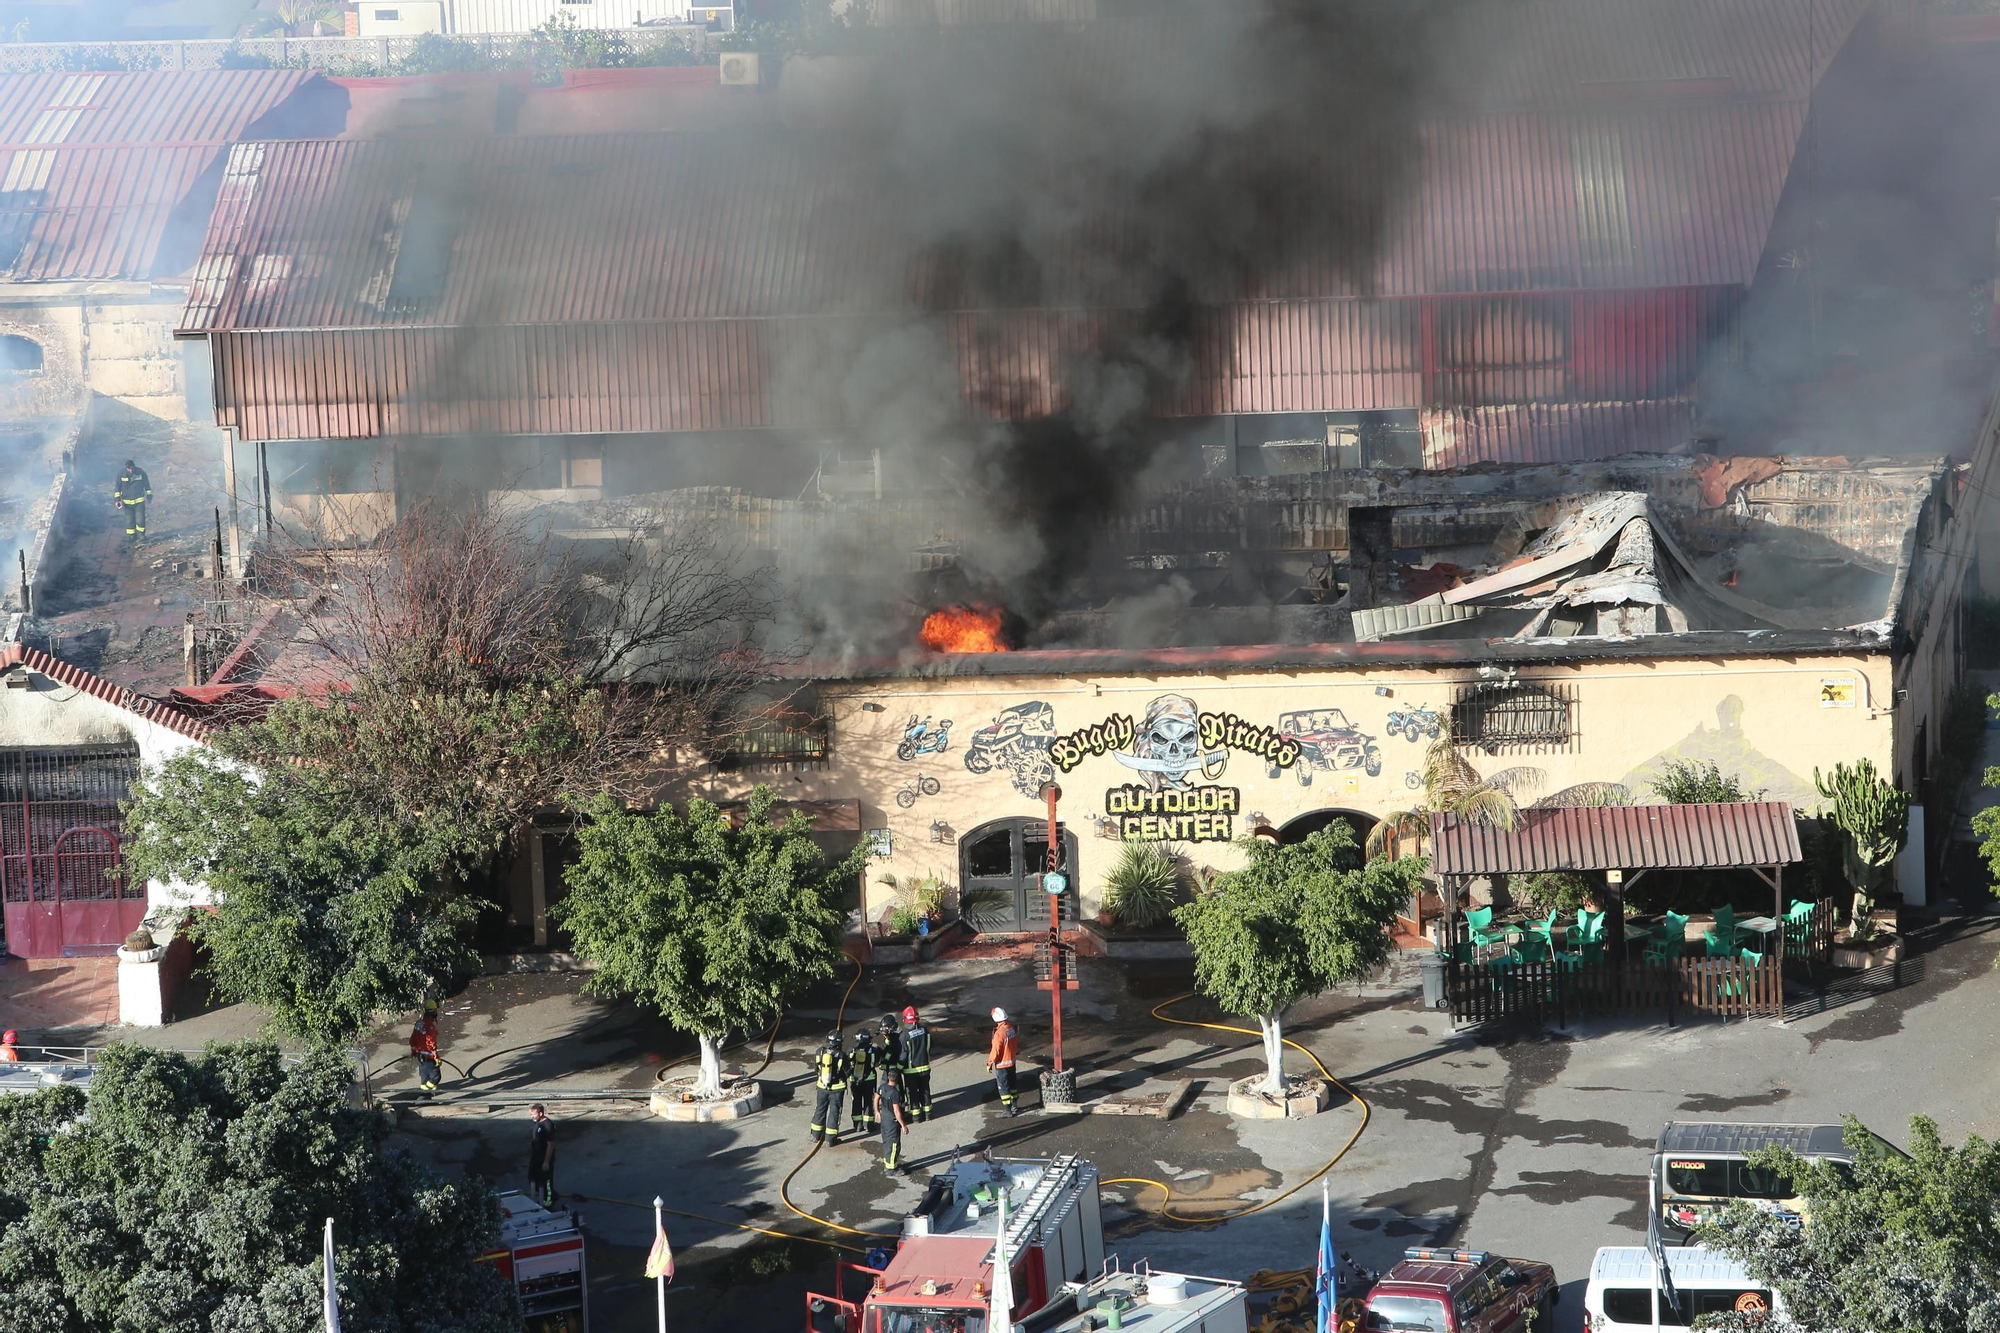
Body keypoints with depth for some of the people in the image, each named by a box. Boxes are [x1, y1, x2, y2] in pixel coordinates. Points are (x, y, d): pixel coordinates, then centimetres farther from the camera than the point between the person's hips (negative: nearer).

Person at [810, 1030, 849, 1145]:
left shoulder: (820, 1053, -9)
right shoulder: (841, 1055, -18)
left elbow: (815, 1067, 4)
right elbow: (847, 1072, -10)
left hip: (822, 1087, 3)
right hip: (837, 1088, -3)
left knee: (820, 1109, 18)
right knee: (834, 1111, 7)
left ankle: (816, 1134, 29)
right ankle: (830, 1138, 10)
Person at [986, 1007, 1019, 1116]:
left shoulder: (999, 1033, -27)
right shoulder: (1011, 1029, -4)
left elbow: (995, 1051, -22)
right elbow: (1016, 1043, 9)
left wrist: (989, 1063, -9)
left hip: (1001, 1065, -8)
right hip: (1012, 1062, 8)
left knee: (1003, 1087, 3)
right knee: (1012, 1085, 20)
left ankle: (1008, 1111, 7)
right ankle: (1014, 1106, 31)